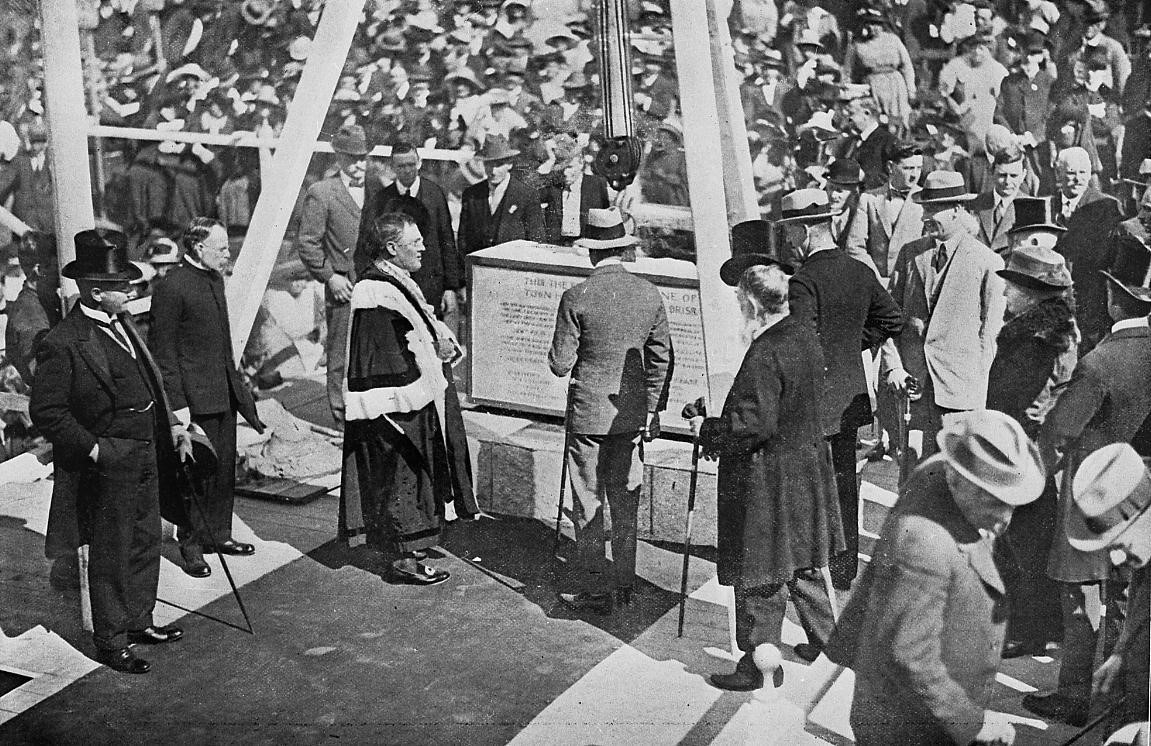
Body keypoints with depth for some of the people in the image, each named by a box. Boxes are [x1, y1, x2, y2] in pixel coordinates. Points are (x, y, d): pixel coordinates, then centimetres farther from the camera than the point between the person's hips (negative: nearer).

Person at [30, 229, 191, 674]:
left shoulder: (122, 324, 8)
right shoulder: (63, 344, -19)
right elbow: (45, 411, -18)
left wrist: (172, 425, 12)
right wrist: (93, 448, -19)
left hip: (145, 456, 8)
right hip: (109, 466, -8)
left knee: (146, 544, 19)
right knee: (112, 556, 4)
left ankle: (139, 622, 36)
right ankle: (109, 641, 19)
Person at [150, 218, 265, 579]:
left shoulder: (215, 279, 12)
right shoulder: (171, 288, -15)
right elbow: (163, 350, -14)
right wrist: (177, 404, -17)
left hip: (224, 394, 8)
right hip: (195, 399, -8)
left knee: (225, 470, 14)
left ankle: (219, 534, 27)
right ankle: (191, 545, 12)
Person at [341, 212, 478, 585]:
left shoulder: (397, 282, 11)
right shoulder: (376, 294, -21)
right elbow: (385, 358, -24)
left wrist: (441, 343, 6)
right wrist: (434, 350, -20)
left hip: (418, 397, 11)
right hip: (397, 404, -11)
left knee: (412, 479, 17)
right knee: (400, 479, -1)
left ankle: (406, 547, 29)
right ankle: (402, 558, 8)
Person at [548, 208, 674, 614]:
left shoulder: (577, 297, -14)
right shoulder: (650, 294, -2)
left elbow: (560, 363, -13)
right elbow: (663, 358, 4)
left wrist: (557, 355, 11)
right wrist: (652, 408, 13)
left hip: (588, 412, -4)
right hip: (632, 412, 4)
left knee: (589, 504, 6)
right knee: (625, 501, 15)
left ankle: (594, 592, 12)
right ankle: (624, 585, 25)